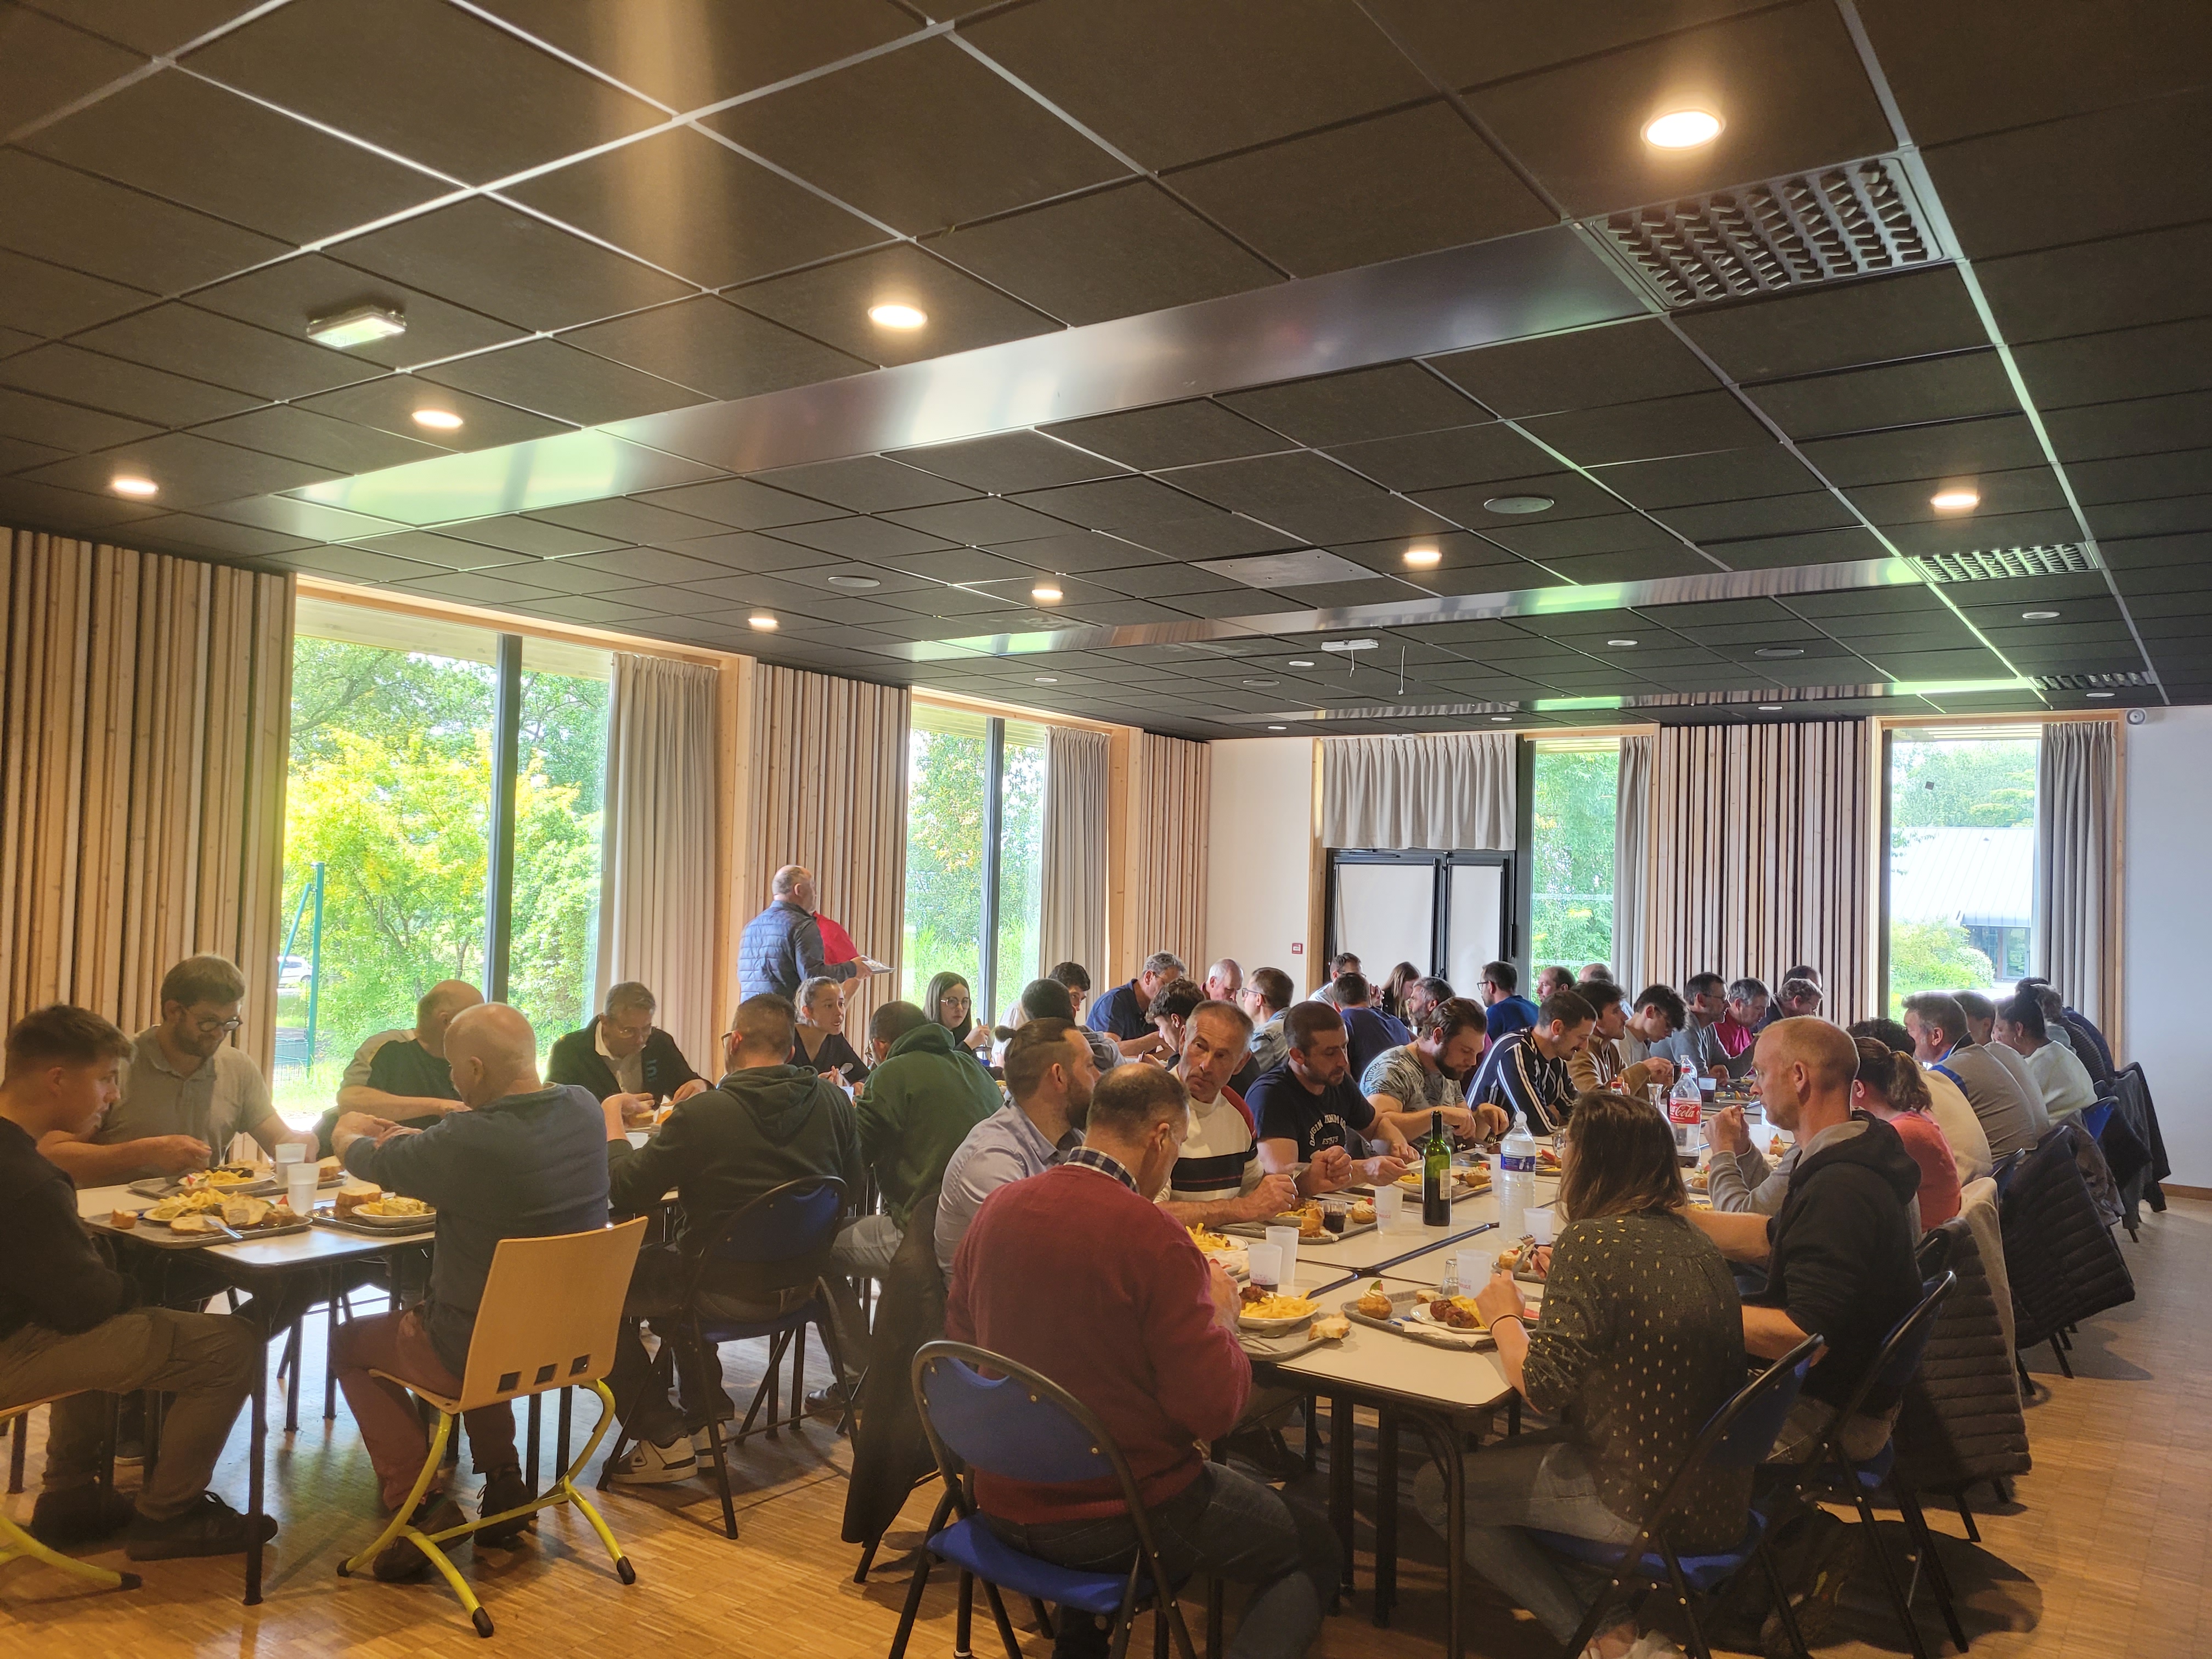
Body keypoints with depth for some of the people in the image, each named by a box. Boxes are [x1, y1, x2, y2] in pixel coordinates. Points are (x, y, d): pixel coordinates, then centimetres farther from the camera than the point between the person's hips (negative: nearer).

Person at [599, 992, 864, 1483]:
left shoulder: (702, 1113, -22)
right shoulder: (833, 1101, -8)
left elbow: (626, 1191, -13)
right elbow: (851, 1192, 6)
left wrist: (612, 1125, 5)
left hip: (730, 1291, -6)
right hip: (803, 1283, 7)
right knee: (671, 1264, 31)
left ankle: (664, 1439, 12)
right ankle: (705, 1412, 36)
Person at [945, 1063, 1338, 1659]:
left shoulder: (998, 1208, -5)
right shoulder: (1155, 1240, -23)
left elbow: (960, 1335, 8)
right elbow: (1213, 1409, -21)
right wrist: (1221, 1315, -3)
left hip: (1003, 1504, 7)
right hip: (1117, 1524, -7)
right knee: (1314, 1547, 15)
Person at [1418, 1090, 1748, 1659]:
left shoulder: (1591, 1242, -20)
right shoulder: (1689, 1239, 5)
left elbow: (1544, 1389, -20)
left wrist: (1504, 1316, -4)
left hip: (1650, 1504, -9)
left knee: (1435, 1490, 6)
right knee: (1510, 1453, 27)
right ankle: (1616, 1611, 15)